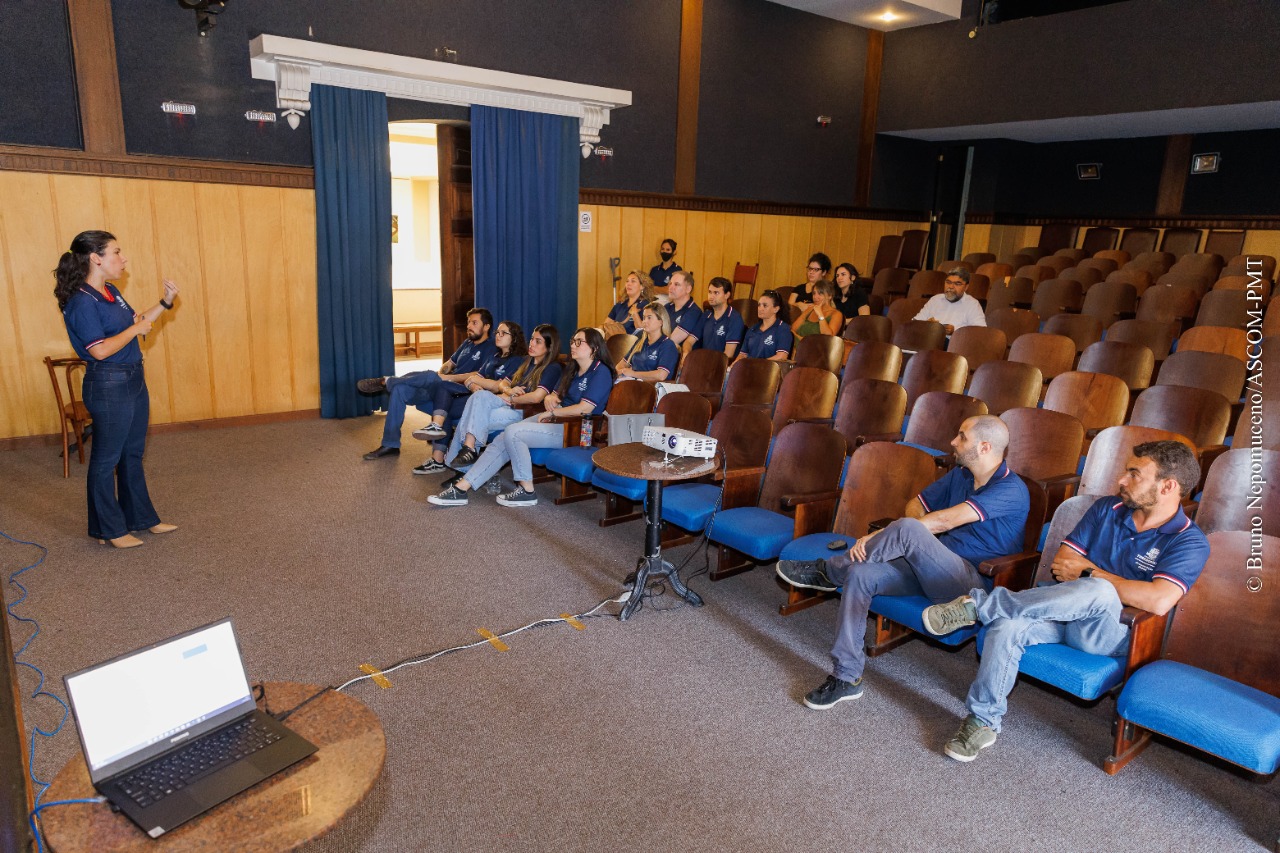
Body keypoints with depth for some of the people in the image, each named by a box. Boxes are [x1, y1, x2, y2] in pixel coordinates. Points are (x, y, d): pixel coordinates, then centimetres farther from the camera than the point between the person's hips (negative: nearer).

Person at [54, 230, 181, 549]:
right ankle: (108, 529, 16)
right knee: (106, 459, 4)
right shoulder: (81, 302, -19)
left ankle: (141, 517, 30)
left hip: (133, 380, 9)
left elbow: (136, 322, 18)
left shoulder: (111, 292, 9)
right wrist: (135, 329, -16)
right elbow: (100, 350, -24)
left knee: (133, 454, 18)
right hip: (108, 386, -9)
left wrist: (164, 303, 8)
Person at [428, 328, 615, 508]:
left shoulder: (601, 372, -9)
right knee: (502, 442, -9)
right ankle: (461, 488, -11)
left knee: (512, 432, -24)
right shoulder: (573, 370, 20)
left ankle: (527, 491, -13)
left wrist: (552, 412, -9)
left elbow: (585, 408, -19)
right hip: (554, 419, 9)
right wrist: (550, 398, 1)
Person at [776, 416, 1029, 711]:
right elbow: (915, 505, 20)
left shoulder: (1011, 490, -13)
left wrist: (879, 536, -22)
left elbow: (946, 521, -22)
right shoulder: (959, 475, 15)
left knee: (907, 529, -33)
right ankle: (847, 677, -15)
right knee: (860, 574, -19)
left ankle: (826, 572, -9)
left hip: (975, 583, -8)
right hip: (934, 570, 8)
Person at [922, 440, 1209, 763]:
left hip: (1109, 633, -4)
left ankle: (978, 604, -29)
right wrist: (1090, 575, -13)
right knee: (1005, 626, -29)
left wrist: (1090, 573, -13)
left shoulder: (1190, 541, -5)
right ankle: (983, 721, -14)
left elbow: (1159, 601, -23)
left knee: (1099, 591, -39)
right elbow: (1061, 563, 7)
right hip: (1064, 612, 4)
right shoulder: (1107, 509, 10)